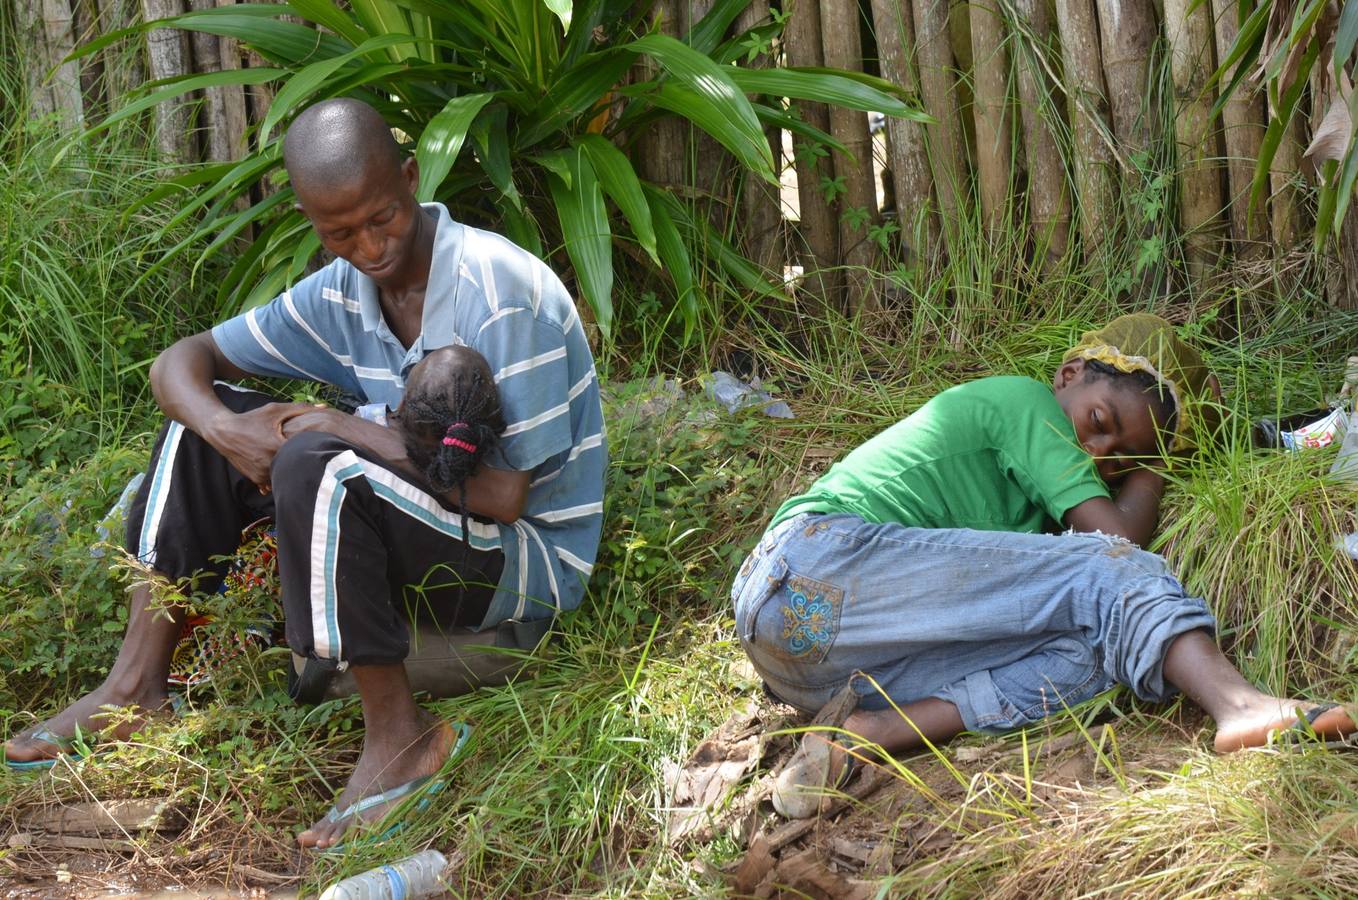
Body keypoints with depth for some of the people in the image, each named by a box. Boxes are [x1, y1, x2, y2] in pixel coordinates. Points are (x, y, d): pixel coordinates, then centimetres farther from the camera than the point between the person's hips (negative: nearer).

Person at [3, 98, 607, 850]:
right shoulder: (344, 294, -1)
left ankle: (399, 739, -22)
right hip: (421, 530, 8)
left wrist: (348, 431, -20)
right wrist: (228, 430, -18)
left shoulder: (500, 290, -23)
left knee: (317, 465, -33)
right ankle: (135, 688, 1)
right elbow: (180, 363, 5)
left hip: (529, 562, -8)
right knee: (200, 415, 3)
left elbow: (504, 496, -25)